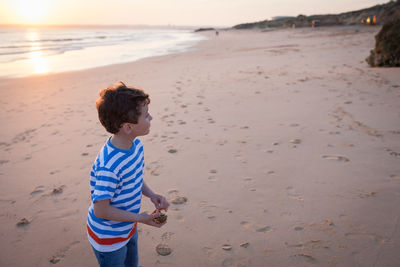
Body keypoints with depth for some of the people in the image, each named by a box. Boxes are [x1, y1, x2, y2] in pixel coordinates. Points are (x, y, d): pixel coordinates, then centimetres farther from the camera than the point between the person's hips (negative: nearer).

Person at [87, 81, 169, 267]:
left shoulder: (136, 145, -10)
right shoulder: (108, 167, -37)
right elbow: (101, 210, -28)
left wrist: (152, 195, -9)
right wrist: (140, 218, -22)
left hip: (128, 229, 8)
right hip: (108, 239, -8)